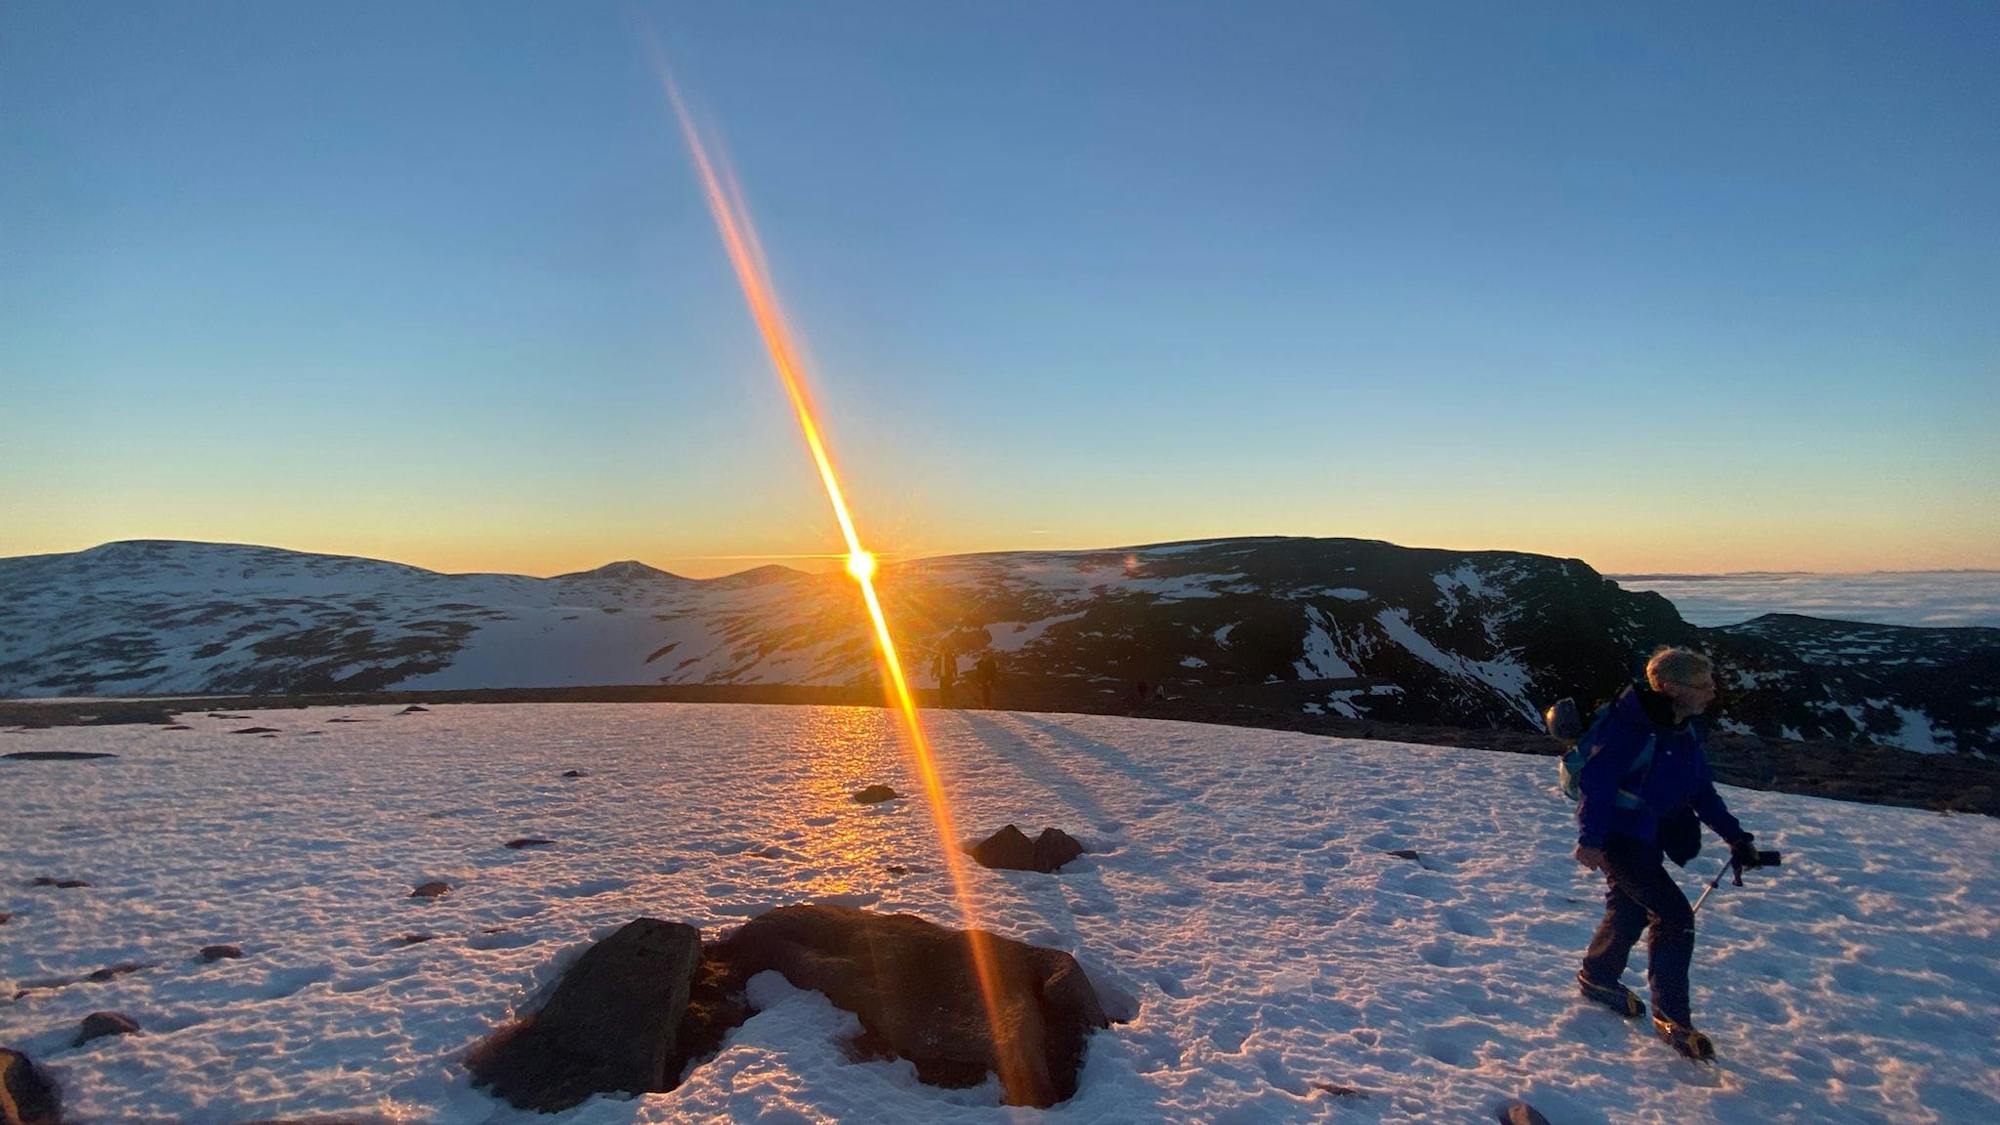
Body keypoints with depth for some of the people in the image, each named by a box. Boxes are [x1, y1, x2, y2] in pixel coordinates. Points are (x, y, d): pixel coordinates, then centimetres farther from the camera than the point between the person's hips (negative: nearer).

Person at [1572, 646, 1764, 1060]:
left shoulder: (1685, 729, 3)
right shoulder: (1631, 728, -25)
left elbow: (1701, 788, 14)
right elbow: (1597, 780, -27)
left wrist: (1734, 835, 12)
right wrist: (1590, 838, -31)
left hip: (1650, 838, 9)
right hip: (1618, 836, -9)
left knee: (1632, 910, 20)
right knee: (1674, 915, -12)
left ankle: (1597, 977, 41)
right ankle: (1671, 1016, -1)